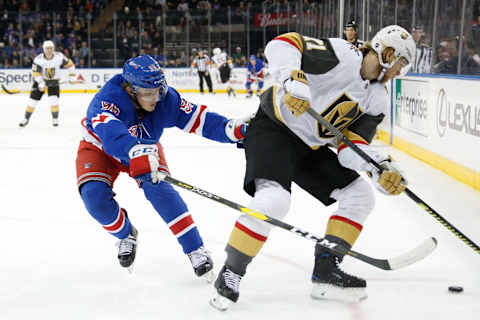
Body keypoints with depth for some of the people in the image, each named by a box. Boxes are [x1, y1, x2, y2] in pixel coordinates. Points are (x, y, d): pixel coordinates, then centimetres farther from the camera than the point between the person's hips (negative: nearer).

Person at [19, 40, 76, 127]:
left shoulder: (59, 56, -17)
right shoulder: (38, 59, -21)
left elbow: (69, 64, -4)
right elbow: (35, 72, -25)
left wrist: (72, 76, -6)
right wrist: (41, 82, -39)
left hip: (54, 81, 0)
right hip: (40, 80, 0)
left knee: (53, 100, -17)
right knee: (33, 100, 0)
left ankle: (55, 119, 0)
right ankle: (26, 118, 16)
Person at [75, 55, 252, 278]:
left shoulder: (166, 100, -27)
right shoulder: (107, 100, -40)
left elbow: (199, 119, -23)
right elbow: (110, 132, -59)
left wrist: (235, 129, -39)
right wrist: (136, 151, -78)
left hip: (145, 148, 2)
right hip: (99, 148, -1)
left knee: (158, 188, -24)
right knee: (94, 196, -24)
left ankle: (195, 248, -14)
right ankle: (126, 235, 8)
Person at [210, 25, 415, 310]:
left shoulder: (377, 100, 5)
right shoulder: (340, 54, -16)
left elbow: (350, 145, -3)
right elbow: (282, 44, -23)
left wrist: (381, 168, -21)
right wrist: (294, 79, -40)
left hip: (310, 147, 9)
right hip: (273, 127, -9)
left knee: (360, 196, 7)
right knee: (273, 200, -28)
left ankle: (326, 271, 10)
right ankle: (230, 275, -12)